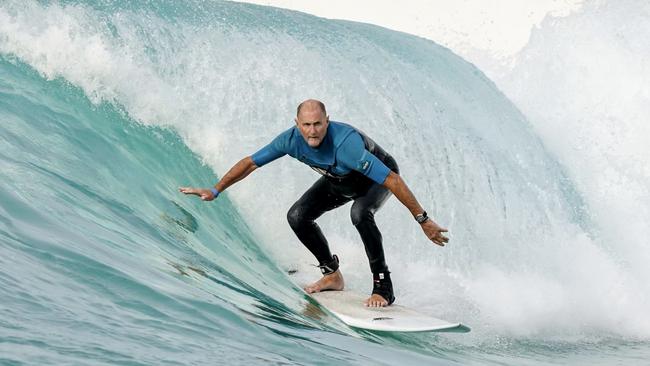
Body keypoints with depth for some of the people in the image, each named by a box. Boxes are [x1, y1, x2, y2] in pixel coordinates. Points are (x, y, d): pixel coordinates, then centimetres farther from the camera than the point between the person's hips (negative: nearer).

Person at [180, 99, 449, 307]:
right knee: (297, 217, -7)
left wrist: (423, 220, -40)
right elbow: (250, 163, -12)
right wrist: (215, 191, -13)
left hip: (378, 178, -6)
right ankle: (332, 275, 12)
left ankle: (383, 286, -22)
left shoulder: (345, 143, -43)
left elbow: (392, 179, -41)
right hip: (340, 180, 6)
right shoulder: (291, 139, -26)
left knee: (360, 214, -36)